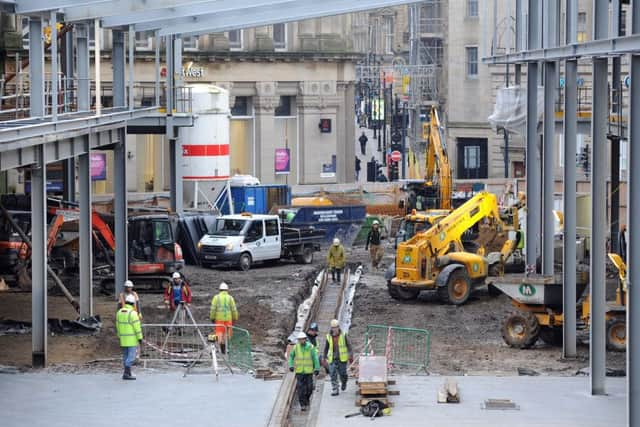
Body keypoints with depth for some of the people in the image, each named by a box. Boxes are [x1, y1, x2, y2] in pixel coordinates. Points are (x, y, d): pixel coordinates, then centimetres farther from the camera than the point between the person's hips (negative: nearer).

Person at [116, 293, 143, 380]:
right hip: (132, 339, -7)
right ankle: (126, 373, -14)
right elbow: (137, 326, -16)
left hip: (123, 337, 7)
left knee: (126, 355, 13)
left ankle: (128, 373, 16)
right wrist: (140, 337, -9)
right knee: (131, 356, -6)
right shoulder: (132, 313, -17)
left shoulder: (119, 312, 5)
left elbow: (118, 325, 12)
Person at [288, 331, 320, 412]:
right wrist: (291, 365, -6)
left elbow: (315, 358, -7)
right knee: (301, 388, -7)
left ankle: (306, 398, 31)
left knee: (309, 387, 1)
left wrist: (317, 369, -13)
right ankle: (302, 405, -1)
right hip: (299, 371, 0)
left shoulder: (310, 347, -8)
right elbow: (291, 356, 8)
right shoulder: (296, 347, -3)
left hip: (308, 371, 0)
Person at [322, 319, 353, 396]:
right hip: (332, 359, 2)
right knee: (333, 374, -6)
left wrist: (350, 356, -6)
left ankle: (344, 382, 37)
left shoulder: (343, 335, -2)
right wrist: (324, 358, 12)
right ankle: (335, 390, -2)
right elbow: (326, 348, 13)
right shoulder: (329, 336, 4)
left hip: (342, 358, -2)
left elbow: (348, 345, 1)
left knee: (342, 374, 3)